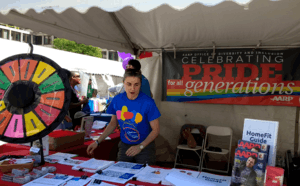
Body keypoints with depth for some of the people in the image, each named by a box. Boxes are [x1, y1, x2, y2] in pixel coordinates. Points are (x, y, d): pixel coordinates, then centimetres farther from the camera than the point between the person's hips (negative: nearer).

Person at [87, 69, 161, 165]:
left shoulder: (148, 102, -17)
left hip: (145, 147, -3)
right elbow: (113, 123, 8)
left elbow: (155, 129, -12)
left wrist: (140, 146, -23)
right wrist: (97, 142, 2)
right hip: (124, 146, 3)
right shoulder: (117, 100, -6)